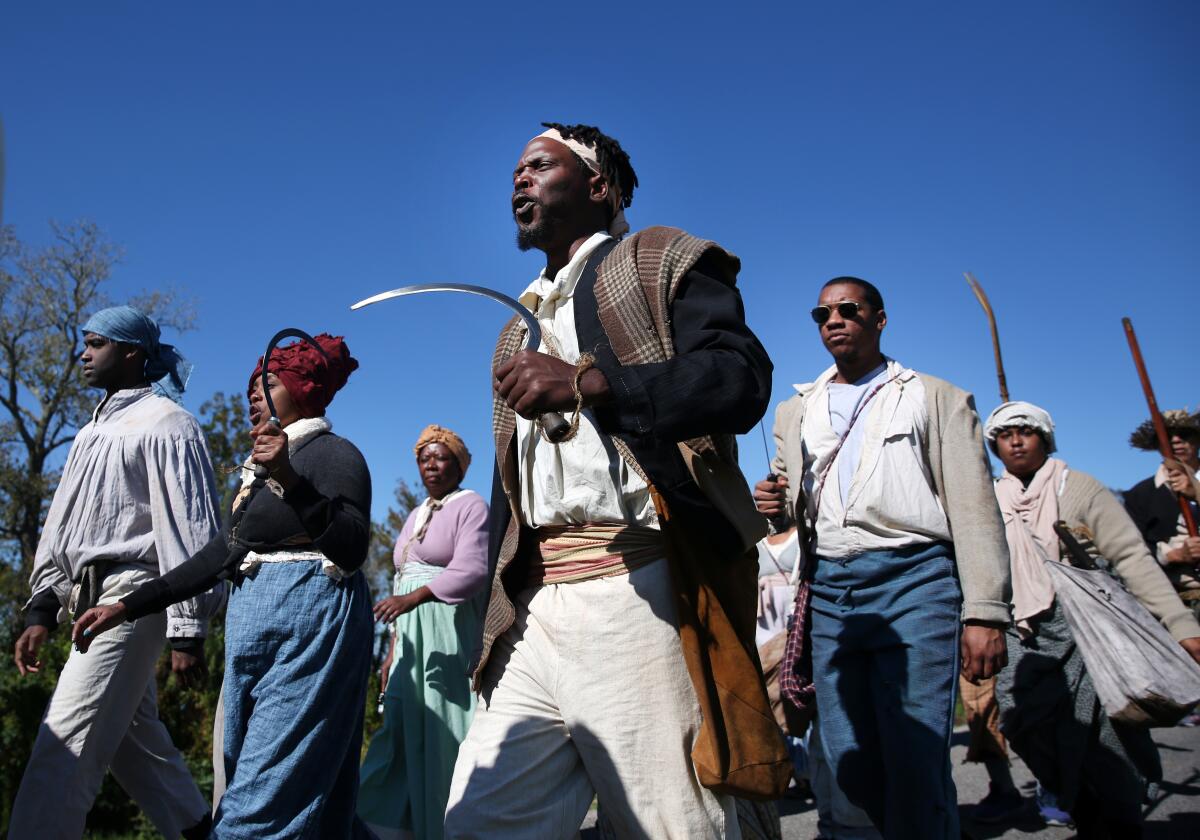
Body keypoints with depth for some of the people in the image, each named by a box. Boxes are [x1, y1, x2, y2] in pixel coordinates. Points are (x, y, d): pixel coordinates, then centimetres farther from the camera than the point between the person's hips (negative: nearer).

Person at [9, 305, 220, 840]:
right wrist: (42, 609, 13)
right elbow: (62, 522, 20)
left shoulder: (164, 424, -7)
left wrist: (187, 629, -17)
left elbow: (187, 528, -13)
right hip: (91, 596, 9)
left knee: (68, 742, -11)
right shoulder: (95, 429, 19)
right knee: (134, 737, 14)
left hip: (132, 592, -9)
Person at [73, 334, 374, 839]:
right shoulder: (260, 469, 20)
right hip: (253, 632, 9)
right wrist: (128, 605, 16)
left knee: (269, 796, -8)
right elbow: (219, 555, 19)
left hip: (308, 629, -9)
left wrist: (291, 480, -28)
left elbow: (352, 547, -19)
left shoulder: (332, 453, -5)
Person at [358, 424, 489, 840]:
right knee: (404, 733, 3)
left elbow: (471, 569, -17)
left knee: (443, 732, -5)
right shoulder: (416, 515, 21)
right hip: (412, 639, 7)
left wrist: (414, 598, -29)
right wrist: (393, 648, 15)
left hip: (449, 634, -7)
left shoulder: (471, 506, -2)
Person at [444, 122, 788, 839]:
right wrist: (499, 613, 19)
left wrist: (585, 382, -21)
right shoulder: (521, 325, 27)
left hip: (637, 593, -6)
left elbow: (743, 377, -12)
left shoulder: (661, 263, 7)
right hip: (534, 610, 7)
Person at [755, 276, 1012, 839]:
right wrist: (775, 504, -1)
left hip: (913, 580, -4)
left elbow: (974, 510, 1)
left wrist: (984, 613, -9)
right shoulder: (794, 412, 19)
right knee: (850, 761, 8)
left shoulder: (936, 398, 8)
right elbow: (790, 502, 25)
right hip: (829, 589, 4)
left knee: (914, 762, -9)